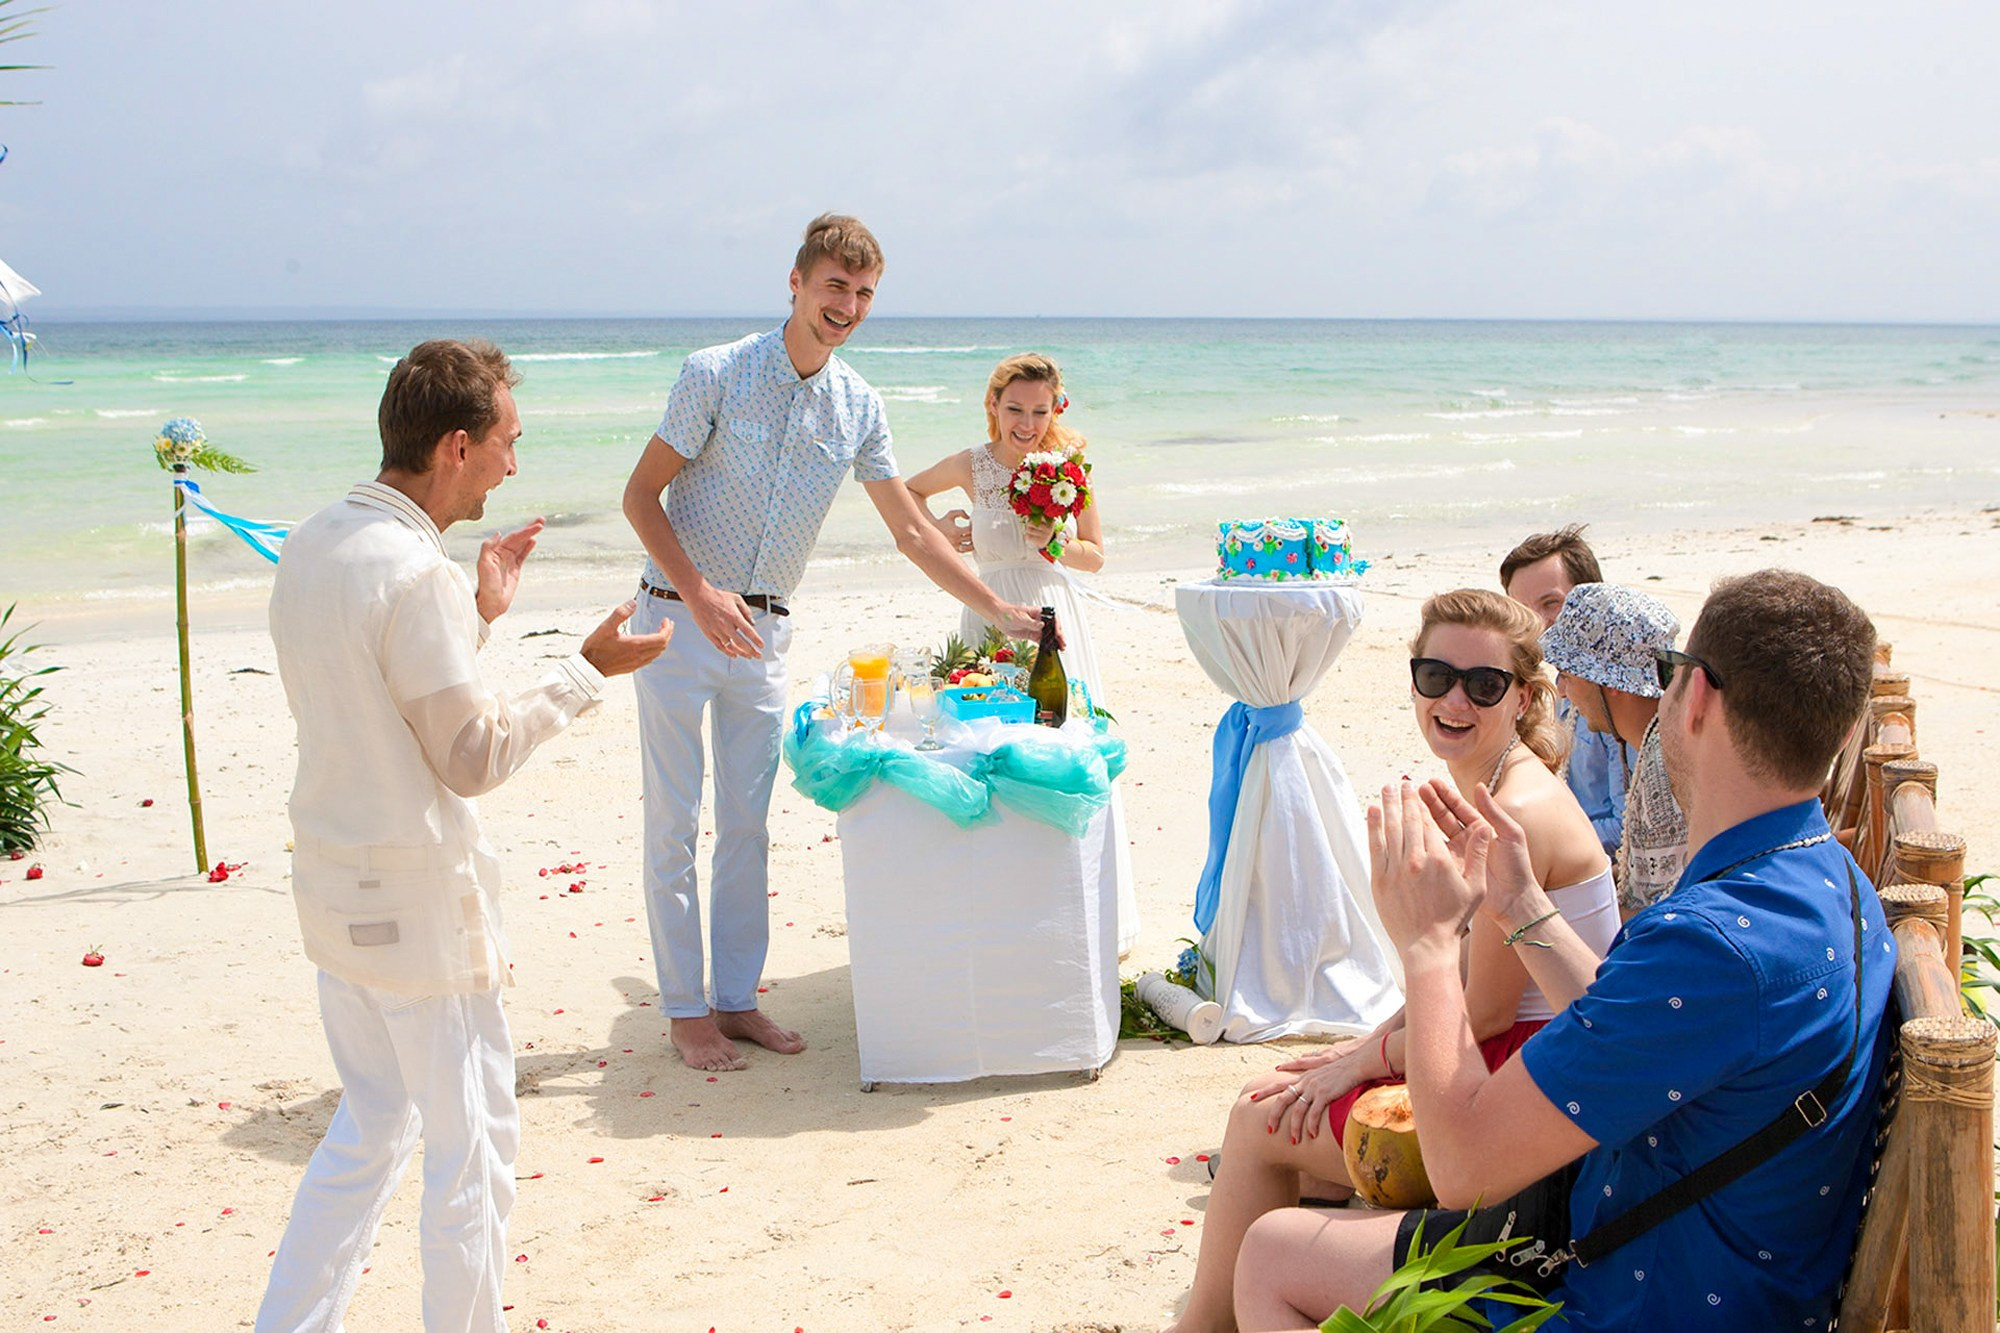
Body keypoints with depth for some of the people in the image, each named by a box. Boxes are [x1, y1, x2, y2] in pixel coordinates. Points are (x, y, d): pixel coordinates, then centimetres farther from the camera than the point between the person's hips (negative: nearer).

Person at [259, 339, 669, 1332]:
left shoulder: (311, 544, 5)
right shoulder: (415, 573, -23)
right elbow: (475, 756, -18)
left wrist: (478, 613, 13)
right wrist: (589, 669, -9)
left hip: (333, 890, 9)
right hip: (419, 905, -9)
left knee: (370, 1127, 22)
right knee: (471, 1148, 6)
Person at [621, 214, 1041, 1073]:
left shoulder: (859, 407, 3)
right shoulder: (717, 374, -12)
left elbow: (911, 530, 8)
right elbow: (641, 495, -10)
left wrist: (998, 610, 3)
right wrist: (701, 593, -23)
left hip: (763, 631, 5)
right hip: (678, 618, -4)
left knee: (748, 823, 8)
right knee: (674, 823, 0)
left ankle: (737, 1000, 18)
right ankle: (686, 1012, 9)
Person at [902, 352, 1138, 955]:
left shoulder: (1069, 465, -1)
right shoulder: (972, 466, 0)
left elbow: (1096, 556, 4)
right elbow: (911, 489, 21)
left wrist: (1057, 545, -14)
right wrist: (936, 529, 4)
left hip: (1053, 620, 0)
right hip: (990, 619, 0)